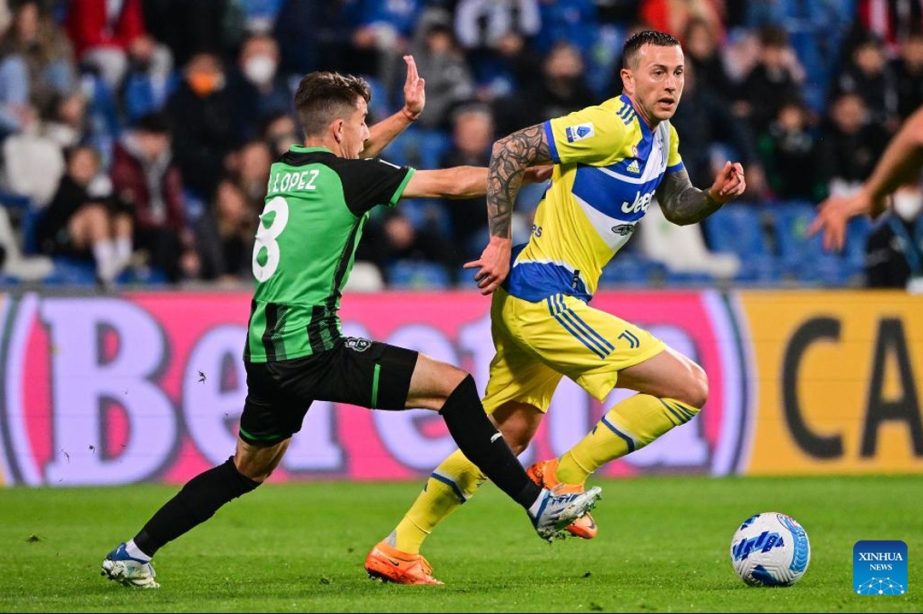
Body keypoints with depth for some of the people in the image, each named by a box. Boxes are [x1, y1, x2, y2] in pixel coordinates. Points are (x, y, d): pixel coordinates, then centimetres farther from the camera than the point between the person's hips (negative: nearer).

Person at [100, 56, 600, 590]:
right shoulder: (343, 177, -8)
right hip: (312, 350, -8)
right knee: (452, 385, -6)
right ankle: (539, 505, -10)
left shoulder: (286, 169, 13)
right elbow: (451, 183, -4)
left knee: (247, 470, 24)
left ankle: (134, 553, 25)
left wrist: (407, 115, 35)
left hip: (266, 354, 8)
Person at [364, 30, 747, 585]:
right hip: (544, 297, -10)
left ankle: (398, 548, 20)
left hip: (529, 303, 10)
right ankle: (564, 477, -3)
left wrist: (717, 195, 1)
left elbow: (678, 207, 23)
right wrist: (500, 244, -16)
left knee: (509, 435, 17)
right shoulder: (611, 127, -17)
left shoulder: (662, 137, 12)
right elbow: (508, 151, -17)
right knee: (690, 388, -11)